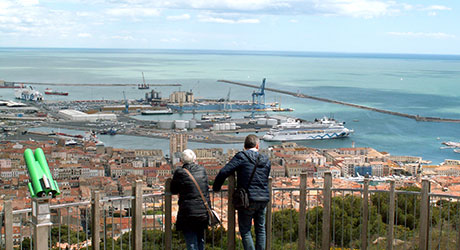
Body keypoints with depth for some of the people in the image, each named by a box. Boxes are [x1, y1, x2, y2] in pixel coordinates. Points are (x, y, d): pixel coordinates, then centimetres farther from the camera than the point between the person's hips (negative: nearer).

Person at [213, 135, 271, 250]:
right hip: (264, 198, 5)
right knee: (260, 229, 18)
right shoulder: (266, 161, 9)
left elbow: (224, 172, -14)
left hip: (247, 199, -5)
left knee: (245, 230, 6)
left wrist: (215, 188, 0)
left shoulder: (241, 156, -7)